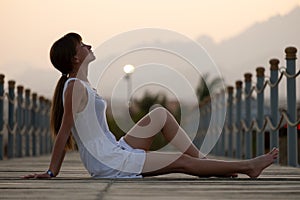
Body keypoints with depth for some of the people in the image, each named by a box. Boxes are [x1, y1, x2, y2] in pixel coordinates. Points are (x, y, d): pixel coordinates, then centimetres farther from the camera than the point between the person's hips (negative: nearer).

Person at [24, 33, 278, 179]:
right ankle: (247, 167, 2)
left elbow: (65, 134, 17)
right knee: (183, 162, -7)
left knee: (161, 114, 10)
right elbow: (64, 131, -17)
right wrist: (51, 173, -15)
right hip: (109, 162, -10)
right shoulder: (76, 87, -16)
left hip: (114, 152, 10)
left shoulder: (79, 85, 15)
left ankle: (203, 159, 9)